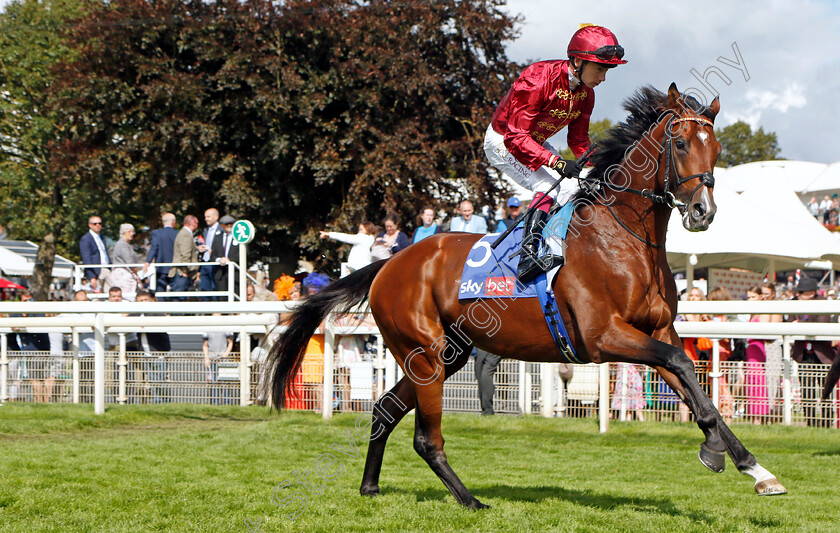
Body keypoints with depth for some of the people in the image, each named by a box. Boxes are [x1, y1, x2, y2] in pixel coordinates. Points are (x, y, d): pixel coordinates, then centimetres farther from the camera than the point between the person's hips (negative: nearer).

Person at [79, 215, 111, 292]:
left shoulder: (101, 237, 20)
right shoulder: (85, 239, -6)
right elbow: (87, 260, -12)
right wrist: (92, 277, -18)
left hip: (107, 271, 8)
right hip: (96, 273, -8)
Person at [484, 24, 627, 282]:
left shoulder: (585, 93, -7)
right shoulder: (537, 80, -32)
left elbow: (579, 140, 6)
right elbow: (516, 138, -35)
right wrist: (557, 163, -45)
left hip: (536, 142, 9)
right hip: (502, 142, -9)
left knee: (572, 189, -1)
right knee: (549, 186, -26)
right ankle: (528, 256, -34)